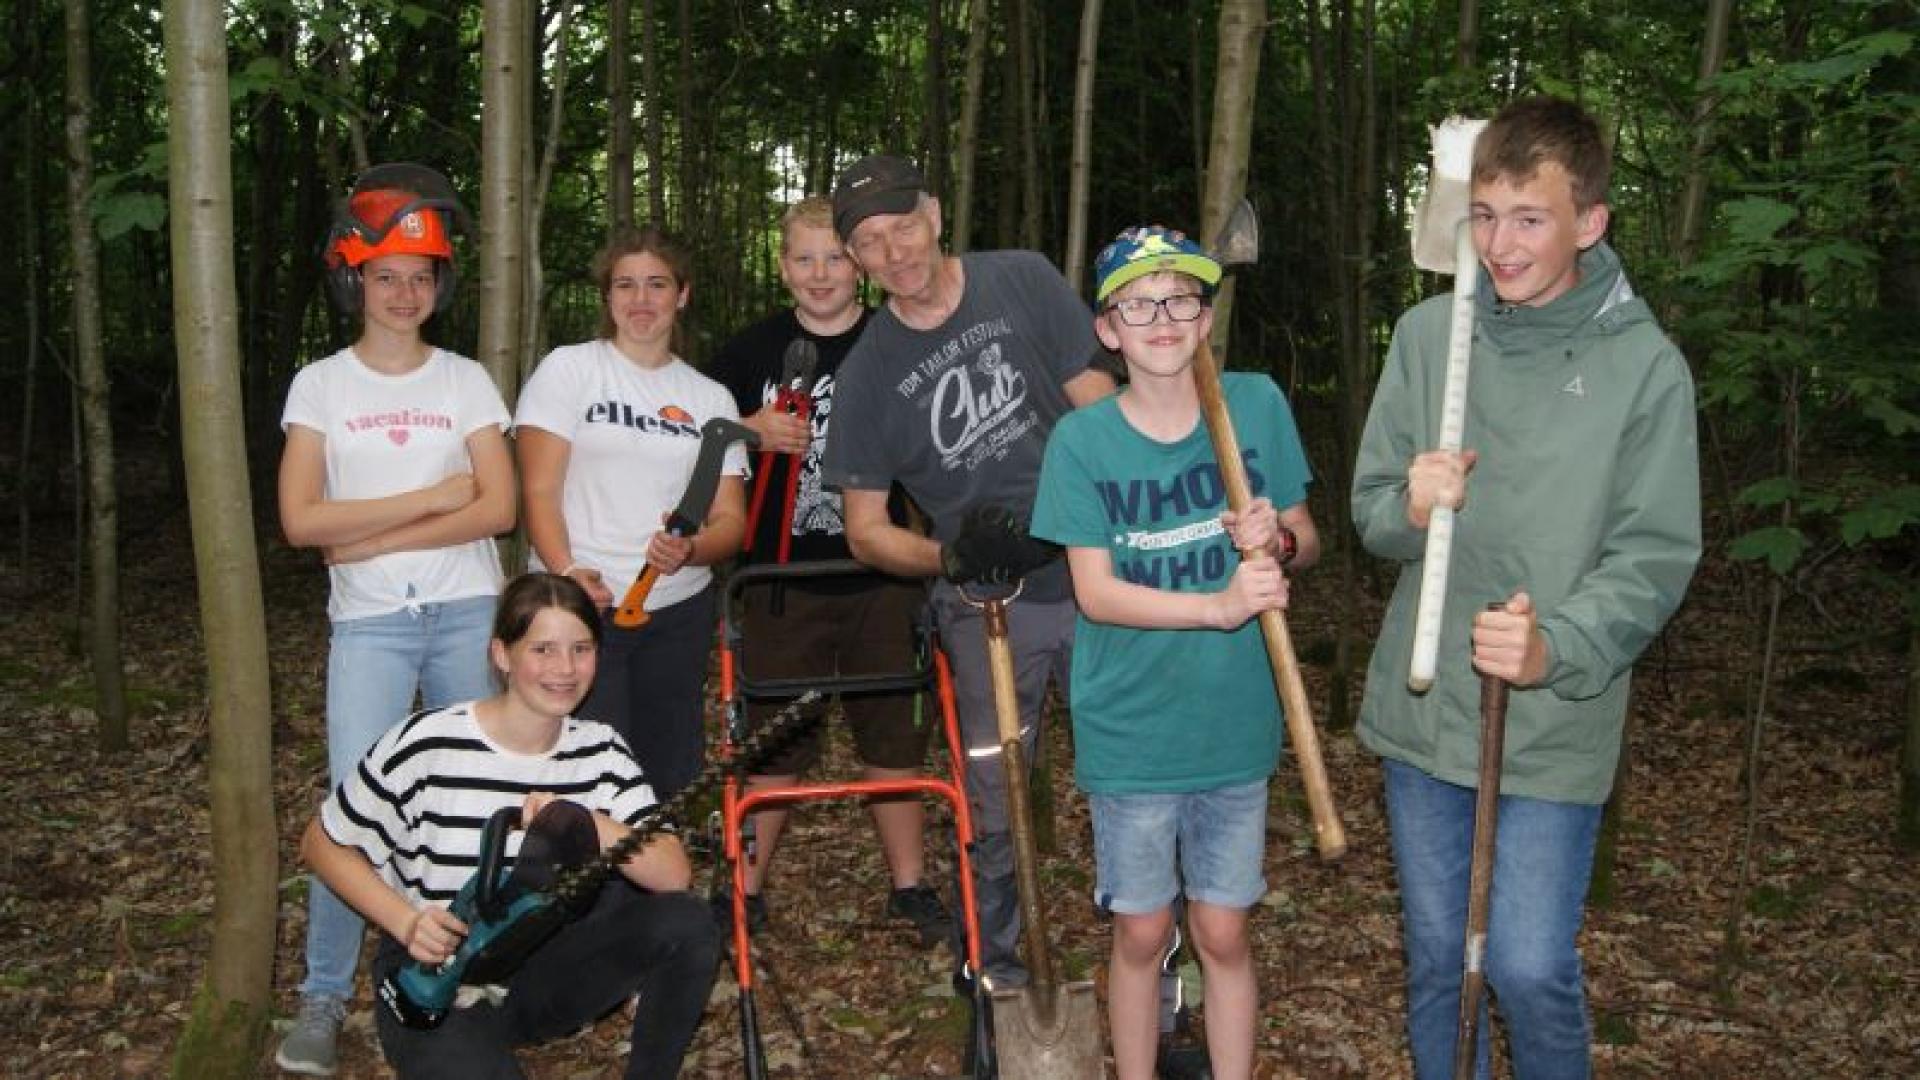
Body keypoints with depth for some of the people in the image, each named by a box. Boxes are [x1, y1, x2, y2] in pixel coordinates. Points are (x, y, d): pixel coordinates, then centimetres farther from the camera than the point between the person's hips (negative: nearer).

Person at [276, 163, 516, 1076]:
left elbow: (498, 509, -4)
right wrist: (431, 498, -9)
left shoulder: (466, 382, 6)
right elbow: (302, 521, -6)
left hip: (467, 614, 2)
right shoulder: (320, 384, 4)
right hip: (370, 623, -1)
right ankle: (324, 999, 7)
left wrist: (372, 539, -10)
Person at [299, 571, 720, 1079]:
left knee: (687, 922, -19)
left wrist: (584, 822, -30)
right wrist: (405, 921, -16)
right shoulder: (425, 745, -15)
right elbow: (322, 845, -2)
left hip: (546, 969, 4)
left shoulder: (599, 752, -3)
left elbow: (674, 874, -14)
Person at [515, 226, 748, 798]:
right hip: (582, 607, -3)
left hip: (679, 615, 3)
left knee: (670, 782, 6)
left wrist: (688, 550, -17)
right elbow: (540, 491, -5)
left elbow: (731, 519, 6)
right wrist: (567, 572, -22)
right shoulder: (567, 369, 2)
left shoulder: (710, 397, 11)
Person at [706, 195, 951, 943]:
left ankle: (909, 887, 23)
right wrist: (751, 430, -12)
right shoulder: (754, 349, 2)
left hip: (882, 579, 0)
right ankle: (746, 889, 20)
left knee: (894, 737, 8)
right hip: (783, 577, 0)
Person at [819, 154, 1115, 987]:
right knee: (996, 803, 4)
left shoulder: (1024, 282, -1)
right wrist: (950, 557, -16)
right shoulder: (868, 373, -1)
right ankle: (998, 968, 24)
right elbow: (865, 533, 3)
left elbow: (1103, 412, 1)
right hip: (987, 605, 0)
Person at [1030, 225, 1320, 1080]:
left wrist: (1278, 541, -19)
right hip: (1129, 731, -1)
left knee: (1223, 935, 12)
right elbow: (1095, 592, -13)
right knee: (1141, 934, 13)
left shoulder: (1258, 405, -5)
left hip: (1234, 725, 1)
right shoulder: (1081, 440, -10)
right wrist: (1220, 605, -25)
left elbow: (1306, 540, 5)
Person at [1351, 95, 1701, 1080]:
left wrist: (1557, 649, -25)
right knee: (1435, 956, 16)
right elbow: (1369, 508, 4)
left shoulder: (1644, 365, -8)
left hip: (1556, 726, -3)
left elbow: (1654, 557, -9)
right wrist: (1410, 510, -19)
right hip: (1422, 705, 3)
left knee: (1531, 970, -1)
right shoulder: (1427, 333, 0)